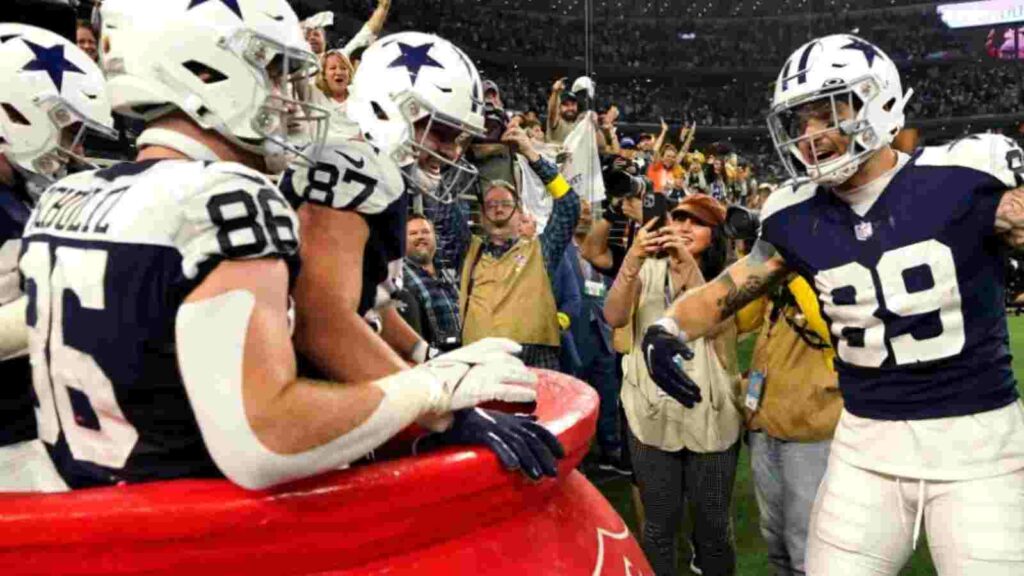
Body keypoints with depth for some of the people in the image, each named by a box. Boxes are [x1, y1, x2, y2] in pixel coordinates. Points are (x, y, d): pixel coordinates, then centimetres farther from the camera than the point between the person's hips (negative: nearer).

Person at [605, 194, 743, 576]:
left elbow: (714, 324, -18)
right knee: (659, 523, 8)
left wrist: (689, 265, -28)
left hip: (711, 416, 0)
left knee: (713, 523, 10)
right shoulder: (649, 270, 3)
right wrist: (633, 259, -27)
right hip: (653, 412, 0)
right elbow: (614, 317, -14)